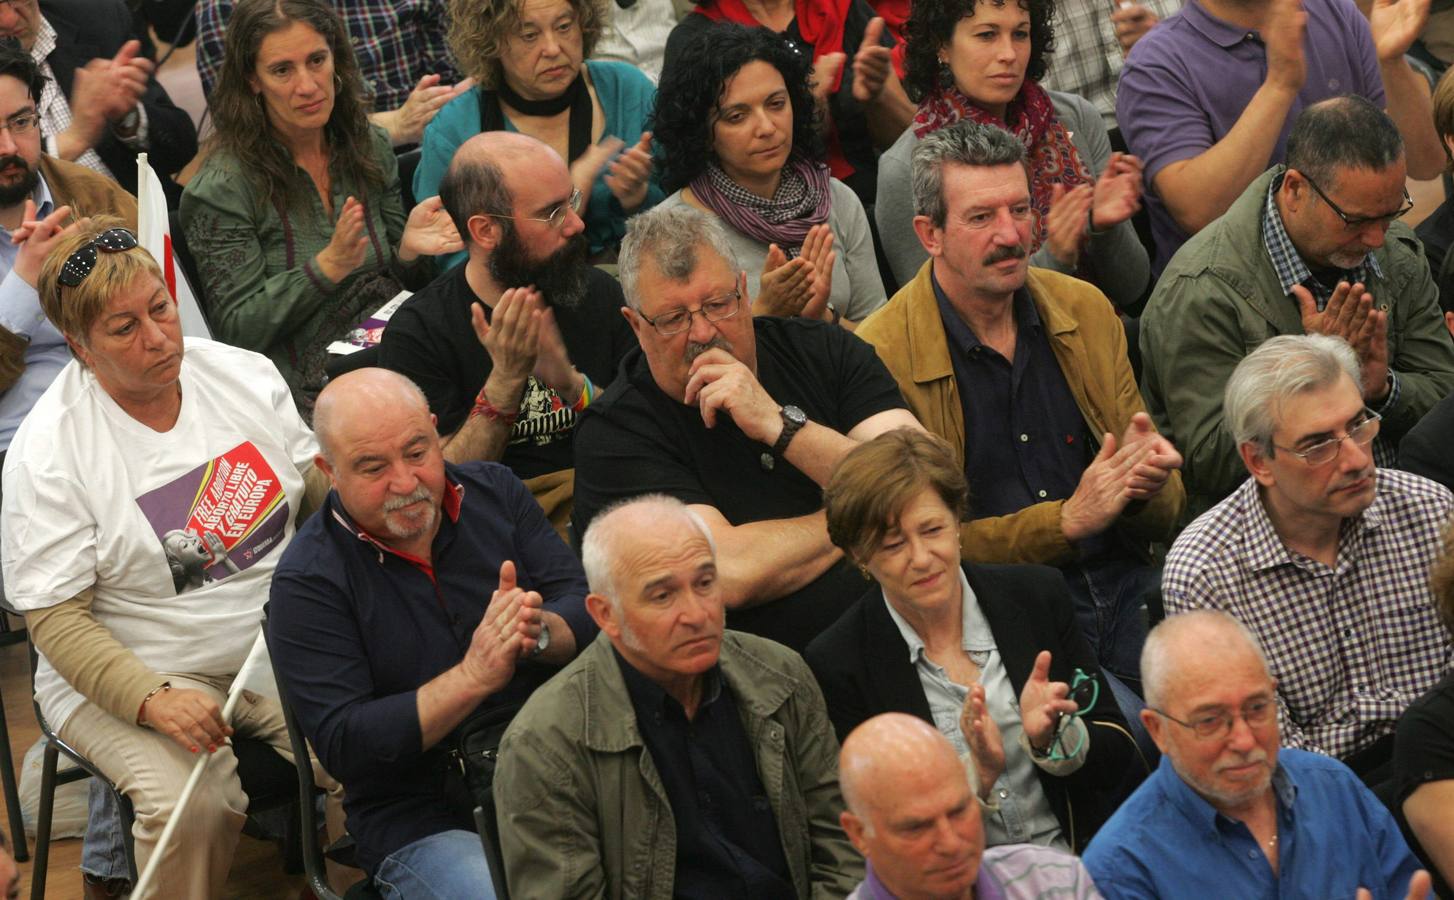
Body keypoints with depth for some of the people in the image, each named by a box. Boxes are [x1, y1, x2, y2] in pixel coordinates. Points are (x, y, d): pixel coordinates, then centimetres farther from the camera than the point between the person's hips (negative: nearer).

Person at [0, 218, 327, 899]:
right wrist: (153, 700, -27)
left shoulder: (244, 375, 3)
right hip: (121, 674, -4)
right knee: (190, 804, -32)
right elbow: (55, 619, -12)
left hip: (282, 647, 4)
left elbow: (322, 497, 13)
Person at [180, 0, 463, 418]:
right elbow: (238, 330, -8)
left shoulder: (370, 147, 10)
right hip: (311, 397, -6)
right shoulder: (222, 187, -7)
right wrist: (327, 267, -19)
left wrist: (409, 252, -5)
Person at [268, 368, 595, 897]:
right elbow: (343, 747, -14)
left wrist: (539, 633, -23)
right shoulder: (306, 584, -7)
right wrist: (474, 677, -24)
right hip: (423, 821, -4)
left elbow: (587, 606, 2)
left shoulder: (494, 491, 7)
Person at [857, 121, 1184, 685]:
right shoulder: (881, 356, -5)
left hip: (1125, 594, 6)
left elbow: (1165, 518, 14)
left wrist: (1146, 483, -10)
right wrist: (1068, 519, -17)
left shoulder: (1086, 310, 11)